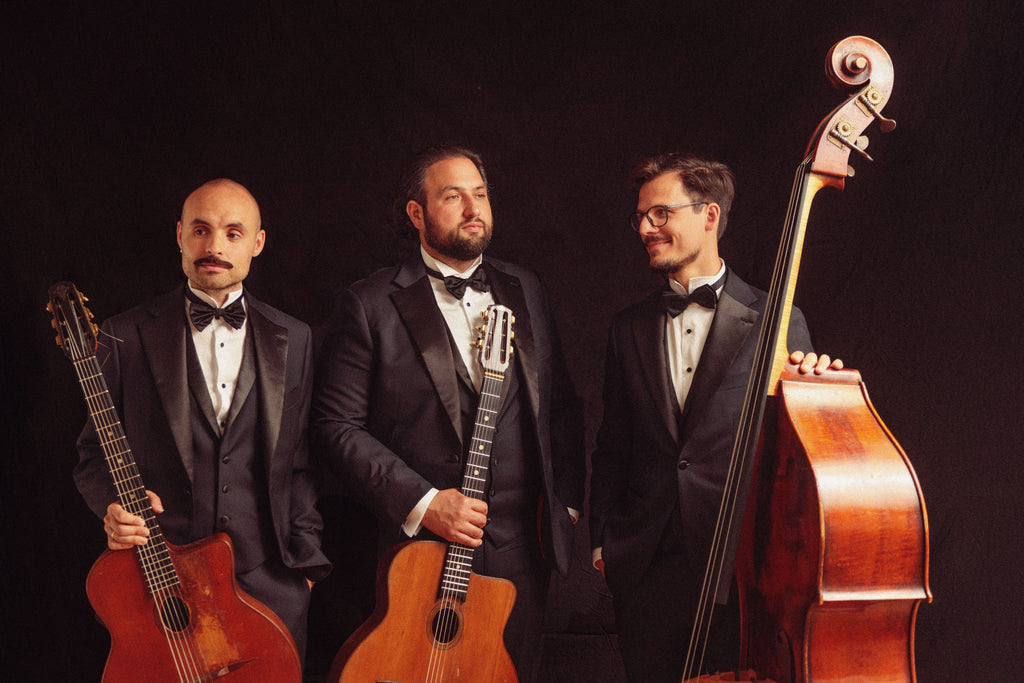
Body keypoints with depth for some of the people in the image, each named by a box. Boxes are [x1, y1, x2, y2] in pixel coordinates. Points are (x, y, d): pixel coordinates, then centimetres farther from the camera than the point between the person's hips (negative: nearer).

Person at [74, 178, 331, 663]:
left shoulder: (293, 340, 7)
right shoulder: (126, 337, 0)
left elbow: (300, 464, 8)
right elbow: (94, 452, 5)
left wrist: (305, 562, 5)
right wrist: (113, 504, -14)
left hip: (268, 586, 2)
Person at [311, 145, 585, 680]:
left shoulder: (525, 290, 11)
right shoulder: (370, 305, -5)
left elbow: (561, 406, 16)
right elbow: (337, 426, -9)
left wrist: (566, 501, 8)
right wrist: (421, 503, -15)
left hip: (520, 549, 4)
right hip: (422, 548, -4)